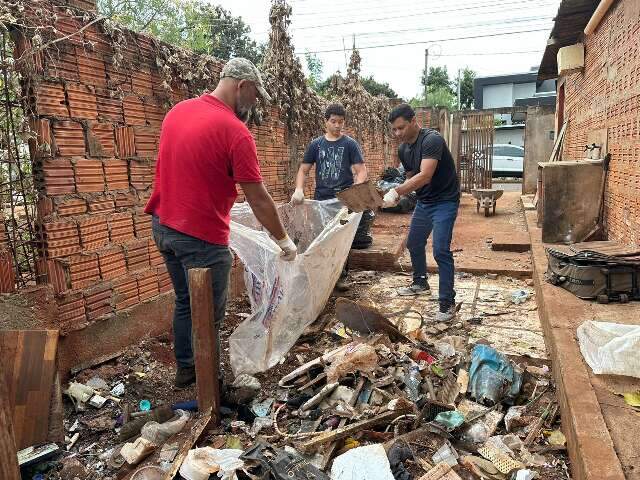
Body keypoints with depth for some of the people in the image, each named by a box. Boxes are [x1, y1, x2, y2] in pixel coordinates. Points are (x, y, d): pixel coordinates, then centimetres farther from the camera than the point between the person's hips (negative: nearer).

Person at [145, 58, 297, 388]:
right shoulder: (235, 131, -17)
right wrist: (284, 241, -2)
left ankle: (184, 370, 36)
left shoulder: (178, 111, 7)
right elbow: (258, 200, -14)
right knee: (209, 316, 6)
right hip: (201, 237, -8)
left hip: (163, 226, 9)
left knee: (184, 302, 22)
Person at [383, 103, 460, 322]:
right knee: (413, 243, 18)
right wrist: (398, 194, -9)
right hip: (423, 201, 9)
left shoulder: (432, 140, -24)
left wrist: (397, 191, -43)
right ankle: (420, 283, 41)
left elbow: (425, 176, -36)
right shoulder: (403, 149, 2)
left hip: (444, 201, -9)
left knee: (441, 251, -16)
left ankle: (448, 303, -6)